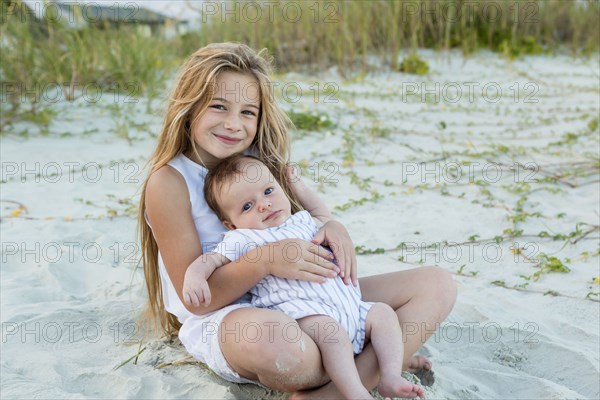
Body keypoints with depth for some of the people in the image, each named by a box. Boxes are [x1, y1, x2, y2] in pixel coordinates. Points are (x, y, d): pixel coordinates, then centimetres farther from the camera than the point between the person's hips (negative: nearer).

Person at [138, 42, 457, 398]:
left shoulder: (260, 157, 3)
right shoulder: (169, 182, -11)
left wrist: (330, 224, -6)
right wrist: (264, 260, -29)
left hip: (302, 301, 6)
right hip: (221, 319, -6)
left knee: (437, 284, -3)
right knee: (272, 335, -45)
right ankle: (379, 363, -10)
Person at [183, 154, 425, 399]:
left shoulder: (301, 220, 24)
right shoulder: (242, 239, 5)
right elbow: (211, 260, -4)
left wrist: (296, 185, 36)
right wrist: (194, 275, -28)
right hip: (301, 310, -8)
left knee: (383, 312, -3)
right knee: (329, 328, -35)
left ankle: (390, 379, -11)